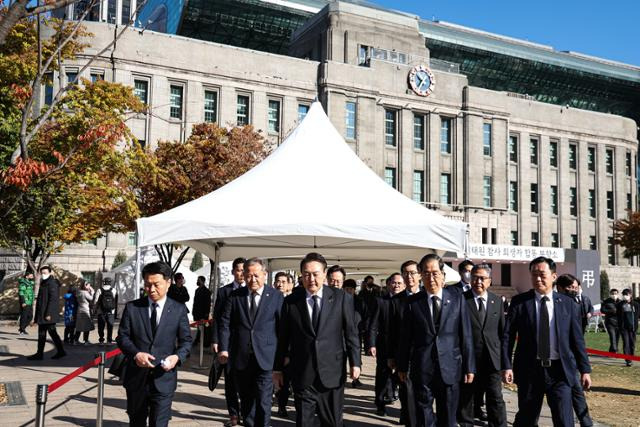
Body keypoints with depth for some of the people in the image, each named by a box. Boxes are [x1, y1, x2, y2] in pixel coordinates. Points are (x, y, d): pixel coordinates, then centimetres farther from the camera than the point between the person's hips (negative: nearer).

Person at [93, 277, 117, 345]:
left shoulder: (99, 290, -4)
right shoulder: (113, 290, -2)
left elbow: (95, 301, -4)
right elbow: (115, 300, -1)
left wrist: (95, 309, 7)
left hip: (101, 311, -1)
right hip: (110, 312, 1)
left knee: (101, 327, 8)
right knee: (110, 326, 8)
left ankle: (101, 340, 10)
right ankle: (109, 340, 9)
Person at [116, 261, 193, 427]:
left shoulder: (179, 309, 0)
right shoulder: (132, 307, 2)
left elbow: (186, 340, 3)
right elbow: (122, 337, 2)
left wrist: (178, 357, -18)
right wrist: (136, 354, -17)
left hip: (163, 378, -2)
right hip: (136, 377, 2)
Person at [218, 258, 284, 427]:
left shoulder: (276, 296, -1)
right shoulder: (235, 295, 5)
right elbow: (225, 324, 4)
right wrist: (223, 348, -7)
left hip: (265, 357, -3)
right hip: (240, 357, 3)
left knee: (263, 401, -5)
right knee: (246, 400, 15)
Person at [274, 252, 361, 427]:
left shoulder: (341, 298, -1)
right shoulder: (291, 301, 1)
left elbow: (351, 332, 1)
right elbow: (283, 338, 5)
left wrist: (355, 362, -2)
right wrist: (278, 368, 8)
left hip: (332, 373, 0)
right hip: (302, 375, 0)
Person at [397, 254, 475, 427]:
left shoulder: (457, 298, 1)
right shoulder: (413, 302, 0)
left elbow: (466, 334, 1)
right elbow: (405, 337, 4)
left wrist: (469, 367, 0)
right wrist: (402, 366, 7)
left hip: (449, 368, 0)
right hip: (422, 370, 0)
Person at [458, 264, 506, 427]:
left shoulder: (497, 301, 8)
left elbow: (502, 330, 10)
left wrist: (503, 357, 5)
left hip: (492, 359, 2)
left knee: (496, 399, 1)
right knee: (466, 399, 10)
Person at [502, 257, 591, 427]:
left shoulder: (568, 304, 3)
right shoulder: (519, 302, 0)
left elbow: (577, 339, 5)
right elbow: (507, 336, -2)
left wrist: (585, 369, 3)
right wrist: (506, 366, -9)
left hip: (560, 370, 0)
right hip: (529, 370, 0)